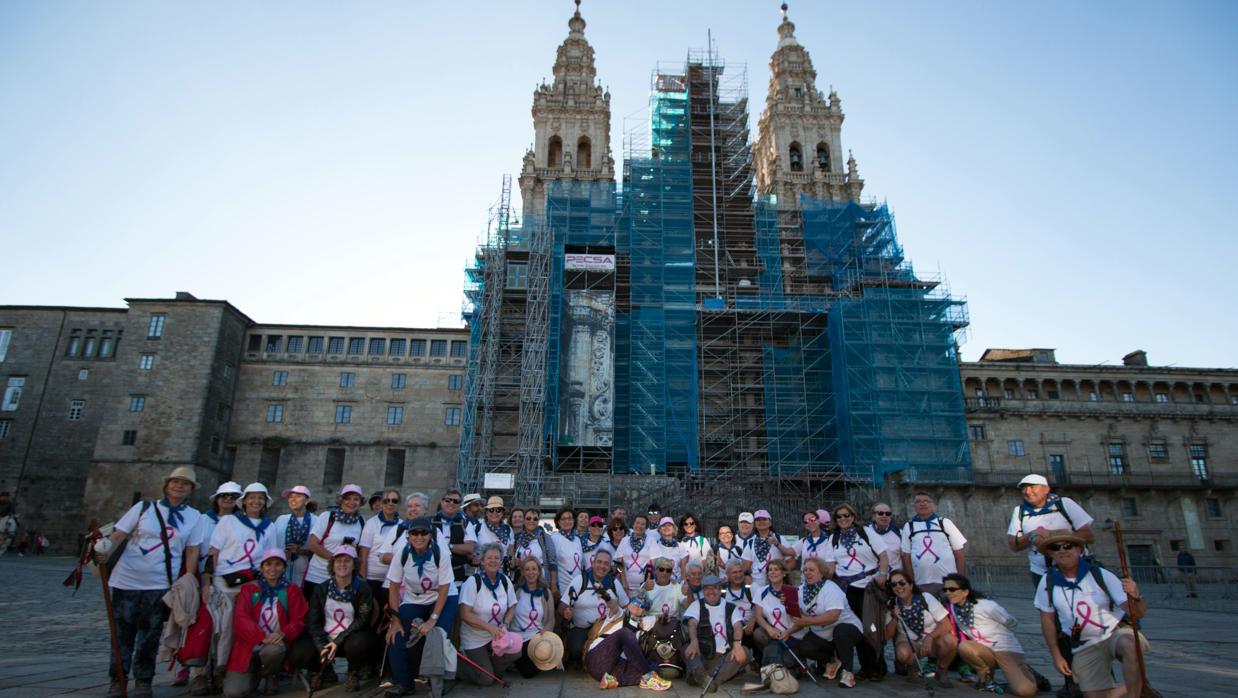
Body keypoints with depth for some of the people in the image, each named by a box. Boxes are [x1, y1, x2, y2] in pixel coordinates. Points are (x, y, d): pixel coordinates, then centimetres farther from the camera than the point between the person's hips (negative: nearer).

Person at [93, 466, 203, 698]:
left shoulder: (194, 517, 3)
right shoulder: (143, 507, 2)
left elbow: (192, 551, 3)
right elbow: (119, 534, -1)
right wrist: (105, 550, -21)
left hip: (161, 585, 0)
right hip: (127, 580, 0)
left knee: (150, 634, 7)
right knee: (123, 632, 8)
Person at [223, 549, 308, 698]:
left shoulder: (291, 591, 5)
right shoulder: (248, 589, 7)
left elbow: (299, 621, -1)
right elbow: (241, 620, -6)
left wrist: (282, 634, -23)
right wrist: (263, 638, -22)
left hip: (276, 645, -1)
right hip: (249, 648, 1)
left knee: (273, 650, -37)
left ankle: (272, 676, 0)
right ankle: (255, 675, 18)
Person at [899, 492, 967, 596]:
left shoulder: (945, 523, 7)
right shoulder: (908, 526, 6)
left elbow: (958, 553, 6)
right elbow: (906, 556, 5)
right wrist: (912, 582, -1)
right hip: (922, 584, 0)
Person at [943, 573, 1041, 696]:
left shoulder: (986, 606, -17)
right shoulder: (951, 608, -3)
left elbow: (1011, 623, 0)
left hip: (1007, 649, -3)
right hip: (984, 652, 3)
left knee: (1025, 691, -26)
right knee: (964, 647, -31)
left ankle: (1026, 673, 10)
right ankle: (986, 676, -3)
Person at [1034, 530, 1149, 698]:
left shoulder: (1101, 575, -13)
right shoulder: (1048, 582, -8)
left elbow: (1137, 613, -15)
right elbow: (1047, 619, 2)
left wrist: (1135, 597, -38)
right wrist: (1056, 656, 1)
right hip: (1085, 648, 3)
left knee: (1129, 645, -36)